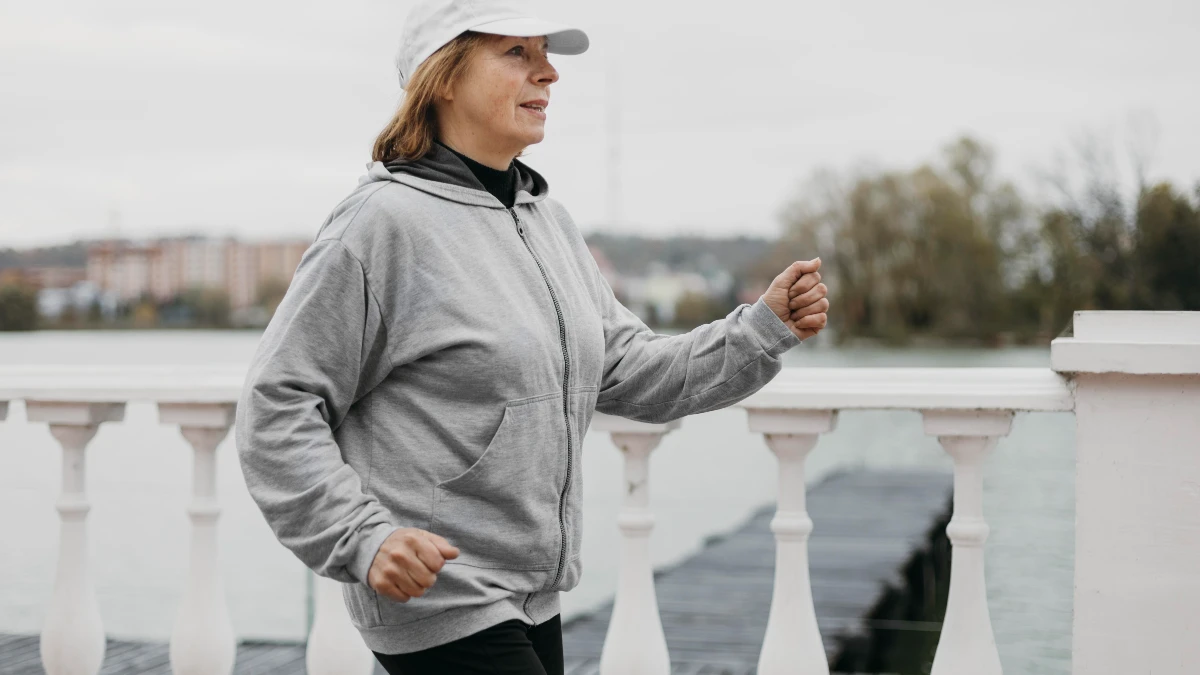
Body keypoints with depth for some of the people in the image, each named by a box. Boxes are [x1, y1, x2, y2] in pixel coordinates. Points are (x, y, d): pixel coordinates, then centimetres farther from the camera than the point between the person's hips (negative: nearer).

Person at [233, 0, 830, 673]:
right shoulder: (384, 221, -14)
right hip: (434, 597, -8)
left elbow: (629, 372, 11)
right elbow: (277, 407, -13)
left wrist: (767, 328, 1)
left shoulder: (550, 221, 10)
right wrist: (364, 538, -22)